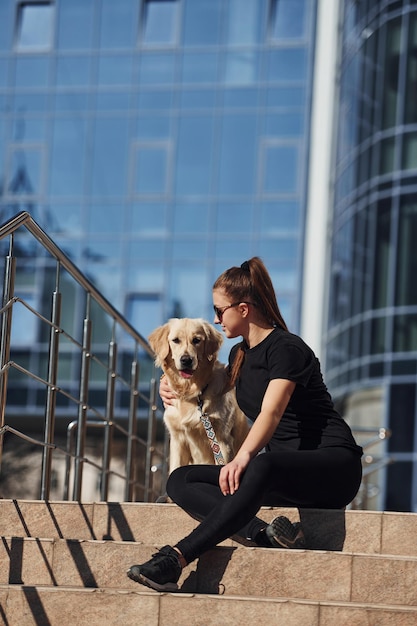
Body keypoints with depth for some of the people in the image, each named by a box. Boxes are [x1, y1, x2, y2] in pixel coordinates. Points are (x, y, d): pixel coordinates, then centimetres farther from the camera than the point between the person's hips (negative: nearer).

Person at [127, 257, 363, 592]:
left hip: (332, 466, -8)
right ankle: (265, 533, -34)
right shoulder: (240, 355, 16)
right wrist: (174, 388, 22)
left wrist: (243, 457, -45)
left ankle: (175, 559, -49)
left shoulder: (286, 348, -10)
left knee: (262, 467, -42)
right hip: (283, 472, 9)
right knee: (180, 480, -10)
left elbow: (271, 412, -28)